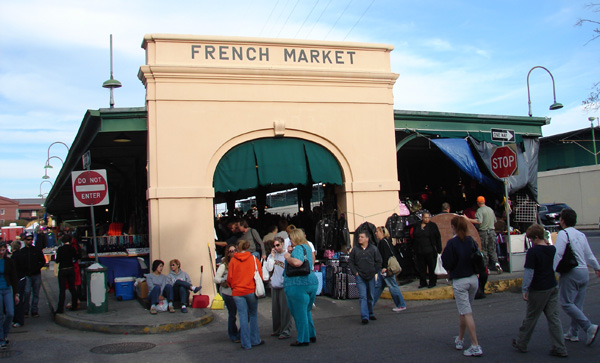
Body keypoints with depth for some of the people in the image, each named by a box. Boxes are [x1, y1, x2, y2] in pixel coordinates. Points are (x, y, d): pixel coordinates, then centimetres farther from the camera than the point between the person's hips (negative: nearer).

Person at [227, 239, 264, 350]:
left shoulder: (233, 260, 0)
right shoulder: (254, 259, 1)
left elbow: (230, 278, 2)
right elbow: (260, 275, 2)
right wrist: (257, 288, 18)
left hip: (237, 292, 0)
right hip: (251, 291, 0)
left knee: (243, 317, 3)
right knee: (253, 315, 13)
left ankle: (246, 343, 5)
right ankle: (255, 340, 18)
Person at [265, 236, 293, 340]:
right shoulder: (272, 256, 10)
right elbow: (269, 268, -1)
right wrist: (272, 256, -2)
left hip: (284, 285, -5)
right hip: (274, 285, 5)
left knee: (285, 309, -6)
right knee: (275, 309, 11)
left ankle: (286, 331, 0)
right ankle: (277, 330, 23)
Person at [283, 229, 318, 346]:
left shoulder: (298, 248, -13)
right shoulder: (307, 247, 17)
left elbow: (297, 262, -30)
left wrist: (287, 257, -14)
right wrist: (290, 252, 8)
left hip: (298, 284, -10)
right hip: (312, 282, 10)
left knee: (299, 313, 0)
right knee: (306, 311, 21)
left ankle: (303, 340, 6)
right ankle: (311, 335, 29)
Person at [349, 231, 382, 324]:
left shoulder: (373, 248, 2)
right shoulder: (355, 249, 2)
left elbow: (378, 261, 8)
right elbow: (350, 261, 7)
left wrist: (375, 271, 1)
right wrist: (355, 272, -1)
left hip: (371, 276, 1)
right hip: (360, 276, -1)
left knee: (371, 296, 11)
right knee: (362, 296, -10)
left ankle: (370, 313, 28)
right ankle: (364, 316, -12)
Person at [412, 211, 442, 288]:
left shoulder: (433, 226, 0)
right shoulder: (416, 226, 9)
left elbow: (438, 238, 0)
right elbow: (414, 239, 14)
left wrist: (439, 250, -5)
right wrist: (415, 251, 11)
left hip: (430, 251, -3)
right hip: (419, 252, 3)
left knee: (432, 267, 2)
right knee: (421, 268, 7)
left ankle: (432, 282, 14)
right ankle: (423, 283, 18)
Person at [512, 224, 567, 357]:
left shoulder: (533, 251, -17)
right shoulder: (552, 249, 3)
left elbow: (529, 272, -18)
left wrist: (524, 289, -11)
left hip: (538, 290, -6)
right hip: (553, 287, 6)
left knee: (530, 318, 8)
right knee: (554, 317, 8)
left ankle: (521, 344, 22)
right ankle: (559, 348, 6)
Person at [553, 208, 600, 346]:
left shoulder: (563, 234, -10)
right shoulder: (581, 235, 13)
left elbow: (557, 255, -20)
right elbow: (589, 255, 22)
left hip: (571, 273, -8)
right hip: (584, 272, 8)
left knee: (566, 303, -6)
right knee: (577, 304, 12)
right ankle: (573, 333, 18)